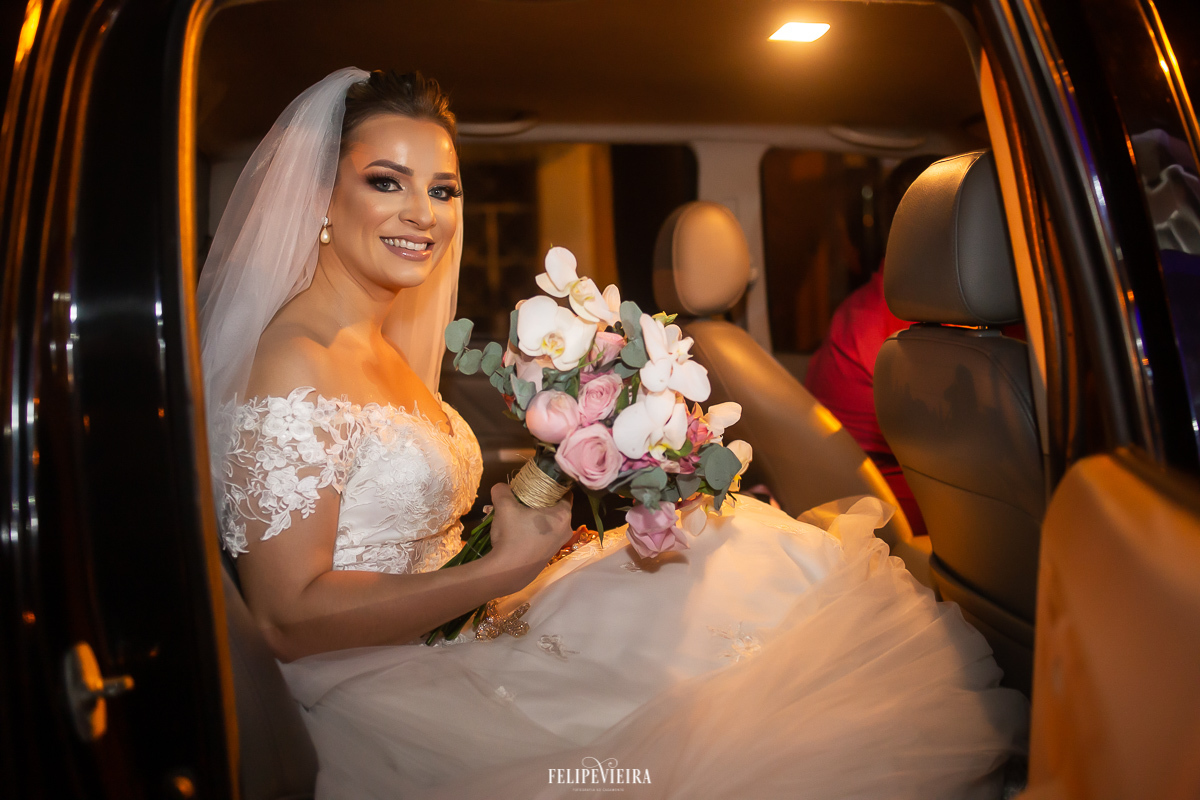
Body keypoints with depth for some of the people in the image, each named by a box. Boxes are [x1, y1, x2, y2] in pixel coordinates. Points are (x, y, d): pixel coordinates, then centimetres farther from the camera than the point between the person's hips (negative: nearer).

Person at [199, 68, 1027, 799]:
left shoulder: (386, 347, 8)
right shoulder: (295, 367, -19)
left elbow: (415, 537, 10)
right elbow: (290, 616, -21)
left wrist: (546, 513, -2)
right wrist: (504, 570, -21)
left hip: (453, 637, 8)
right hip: (382, 689, -8)